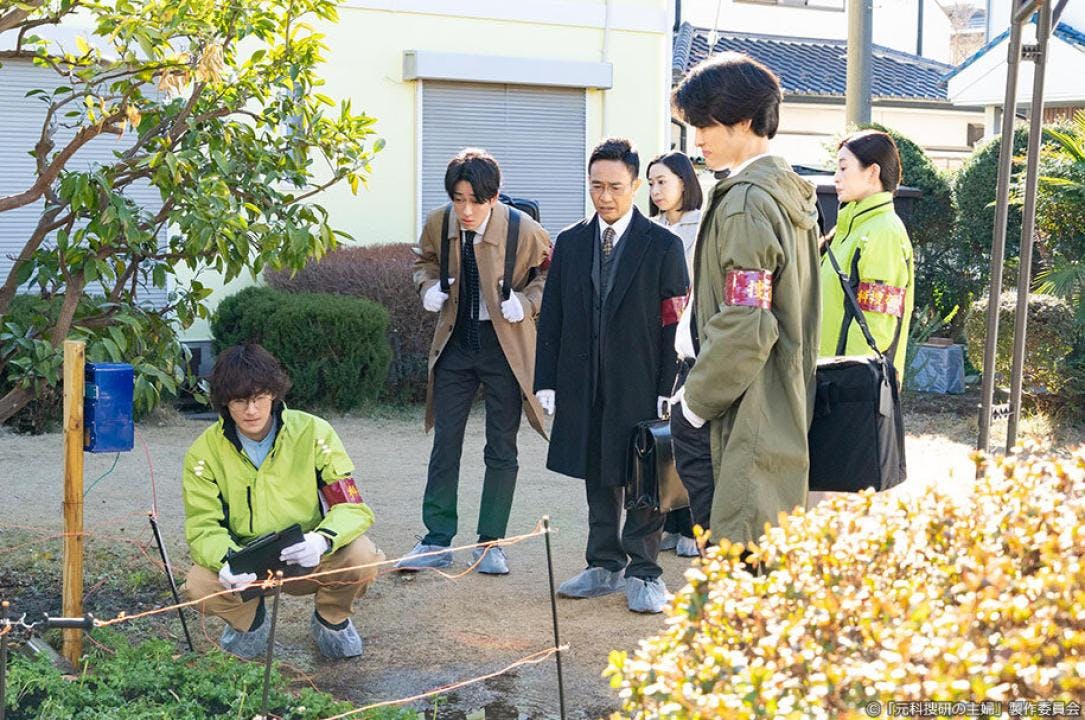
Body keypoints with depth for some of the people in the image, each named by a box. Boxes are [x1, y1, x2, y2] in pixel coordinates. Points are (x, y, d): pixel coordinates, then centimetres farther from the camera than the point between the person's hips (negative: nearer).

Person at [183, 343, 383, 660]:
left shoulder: (312, 432, -12)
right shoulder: (204, 452, -10)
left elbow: (353, 506, -14)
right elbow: (202, 526, -10)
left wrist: (322, 539, -36)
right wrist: (226, 561, -34)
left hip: (309, 560, 0)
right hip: (246, 569, 0)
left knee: (361, 556, -30)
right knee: (200, 584, -30)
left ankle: (330, 619, 6)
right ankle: (250, 620, 8)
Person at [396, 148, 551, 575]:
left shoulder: (523, 230, -16)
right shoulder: (438, 224, -6)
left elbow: (552, 271, 0)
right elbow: (425, 261, 16)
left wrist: (527, 301, -17)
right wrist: (428, 286, -5)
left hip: (504, 347, -3)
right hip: (455, 343, 3)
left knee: (501, 449, 5)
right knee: (444, 444, 5)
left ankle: (491, 544, 16)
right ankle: (438, 541, 13)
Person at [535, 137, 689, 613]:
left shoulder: (663, 245, -2)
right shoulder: (569, 244, 9)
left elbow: (675, 322, -5)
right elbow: (552, 319, 10)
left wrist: (668, 390, -10)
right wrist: (547, 382, 4)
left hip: (640, 387, -4)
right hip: (583, 386, 4)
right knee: (598, 480, 12)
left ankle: (643, 574, 10)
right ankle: (605, 566, 23)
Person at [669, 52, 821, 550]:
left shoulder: (746, 202, -16)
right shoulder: (789, 193, 14)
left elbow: (744, 327, -21)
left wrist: (694, 402, -9)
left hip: (749, 418, -10)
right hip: (786, 413, 10)